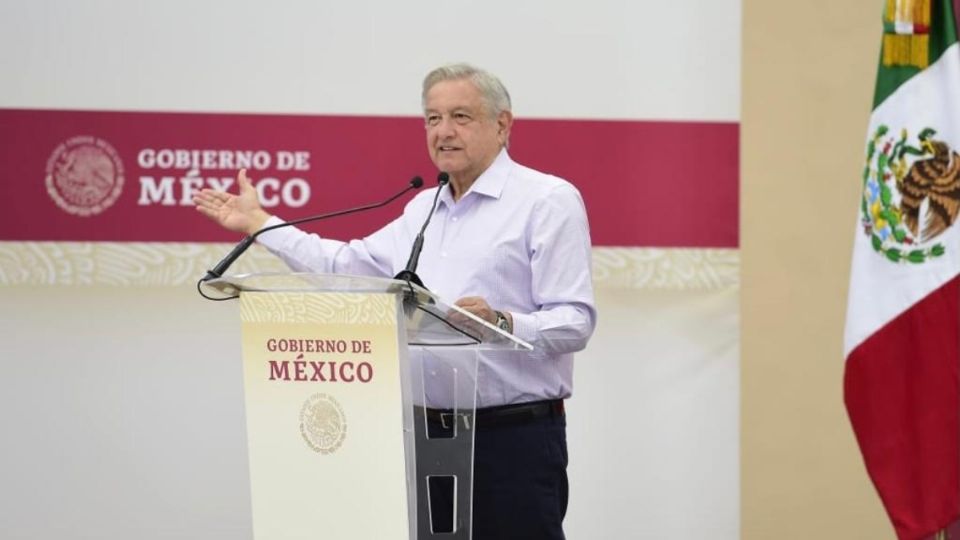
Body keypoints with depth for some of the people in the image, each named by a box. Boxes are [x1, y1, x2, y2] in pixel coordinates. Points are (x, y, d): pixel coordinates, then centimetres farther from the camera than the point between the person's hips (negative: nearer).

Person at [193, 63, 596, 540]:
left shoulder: (548, 199, -5)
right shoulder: (424, 207, 19)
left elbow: (574, 321, -13)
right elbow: (345, 266, 26)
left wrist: (500, 322, -30)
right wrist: (259, 224, 27)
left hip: (516, 434, -7)